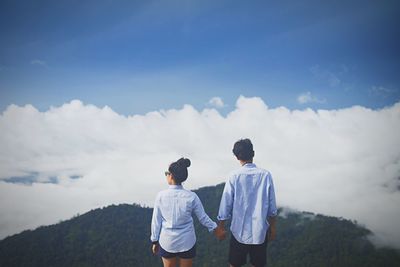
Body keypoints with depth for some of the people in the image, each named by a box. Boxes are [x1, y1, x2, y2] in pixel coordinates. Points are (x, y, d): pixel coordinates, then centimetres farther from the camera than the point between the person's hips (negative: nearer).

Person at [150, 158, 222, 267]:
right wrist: (214, 228, 15)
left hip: (166, 242, 0)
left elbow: (156, 221, -4)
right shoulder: (191, 196, -12)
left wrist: (155, 241, 10)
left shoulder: (161, 196, -12)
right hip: (187, 242, 0)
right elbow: (203, 217, -3)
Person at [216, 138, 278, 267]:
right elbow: (271, 206, -3)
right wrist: (272, 226, 11)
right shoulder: (265, 175, -8)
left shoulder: (234, 176, -11)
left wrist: (221, 227, 6)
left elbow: (226, 204, -7)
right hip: (260, 231, 1)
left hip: (239, 231, -1)